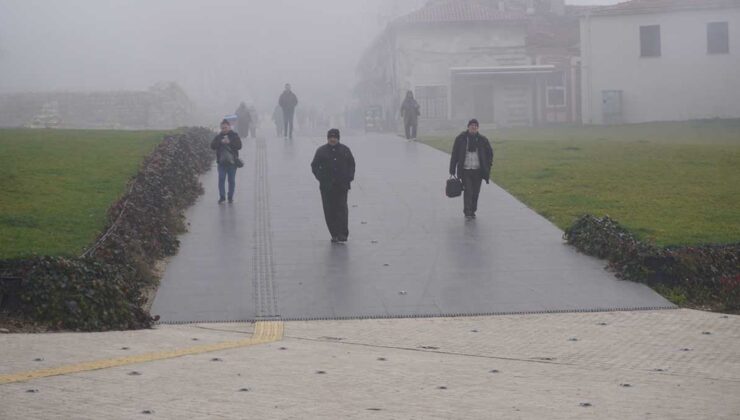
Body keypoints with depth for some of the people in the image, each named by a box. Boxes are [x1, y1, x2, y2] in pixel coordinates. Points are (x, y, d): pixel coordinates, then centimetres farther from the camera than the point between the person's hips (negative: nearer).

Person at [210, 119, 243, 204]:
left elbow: (239, 145, -10)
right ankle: (222, 196, 2)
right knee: (221, 179, -4)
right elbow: (212, 146, -4)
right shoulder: (218, 136, 7)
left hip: (232, 162, -1)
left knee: (231, 180, 5)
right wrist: (221, 142, -19)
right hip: (221, 162, 1)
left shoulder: (235, 136, 2)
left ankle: (230, 197, 14)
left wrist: (229, 142, -21)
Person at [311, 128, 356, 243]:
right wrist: (321, 178, -7)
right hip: (327, 186, 0)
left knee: (342, 208, -10)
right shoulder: (321, 151, 5)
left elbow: (351, 164, 18)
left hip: (342, 185, 0)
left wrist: (349, 177, 2)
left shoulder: (345, 150, 9)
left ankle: (343, 234, -11)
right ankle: (334, 234, 6)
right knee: (329, 211, 0)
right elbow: (314, 166, 7)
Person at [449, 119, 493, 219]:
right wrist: (452, 169, 1)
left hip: (478, 171, 2)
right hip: (465, 170, -2)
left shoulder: (482, 140, 4)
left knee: (475, 192, 7)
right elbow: (454, 154, 3)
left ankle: (472, 211, 21)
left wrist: (488, 166, 5)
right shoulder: (461, 139, -1)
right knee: (467, 191, -11)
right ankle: (467, 212, -10)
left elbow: (490, 153, 14)